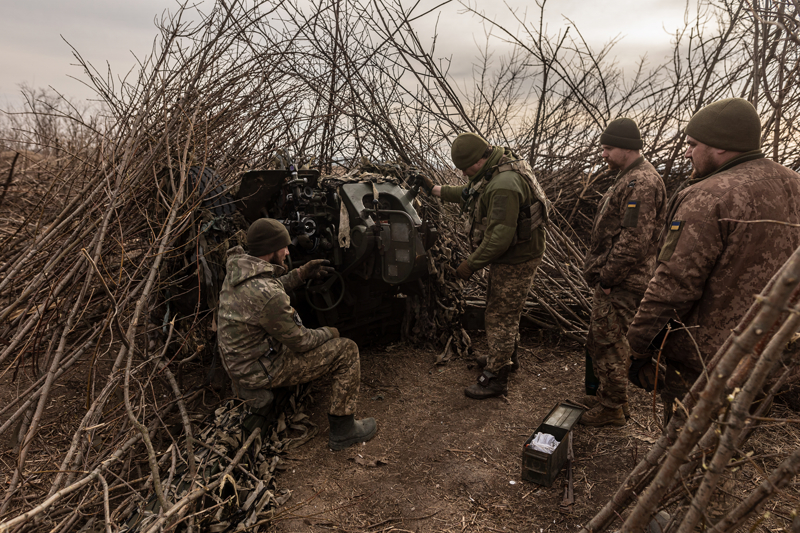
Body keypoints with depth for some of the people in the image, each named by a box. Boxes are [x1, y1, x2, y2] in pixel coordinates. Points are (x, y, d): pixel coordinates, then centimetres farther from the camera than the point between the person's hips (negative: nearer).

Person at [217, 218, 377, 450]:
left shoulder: (236, 270, -4)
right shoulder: (267, 295, -32)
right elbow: (299, 342, -20)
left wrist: (302, 273, 8)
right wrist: (329, 333, -1)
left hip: (236, 362, 9)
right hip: (260, 372, -9)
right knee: (347, 351, -7)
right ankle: (343, 430, 5)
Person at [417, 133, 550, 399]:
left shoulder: (504, 186, -30)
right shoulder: (495, 172, 4)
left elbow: (500, 236, -32)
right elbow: (469, 194, 21)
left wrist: (472, 264, -24)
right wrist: (435, 189, 20)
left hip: (516, 259, -10)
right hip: (509, 255, 10)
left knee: (501, 315, -1)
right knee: (502, 309, 24)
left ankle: (496, 376, 12)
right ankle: (507, 356, 43)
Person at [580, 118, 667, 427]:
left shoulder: (641, 183, -19)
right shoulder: (630, 178, 16)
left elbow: (634, 240, -26)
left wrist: (607, 277, -19)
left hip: (621, 284, -11)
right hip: (616, 278, 11)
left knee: (607, 343, 0)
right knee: (601, 340, 20)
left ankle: (612, 408, 14)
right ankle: (605, 395, 35)